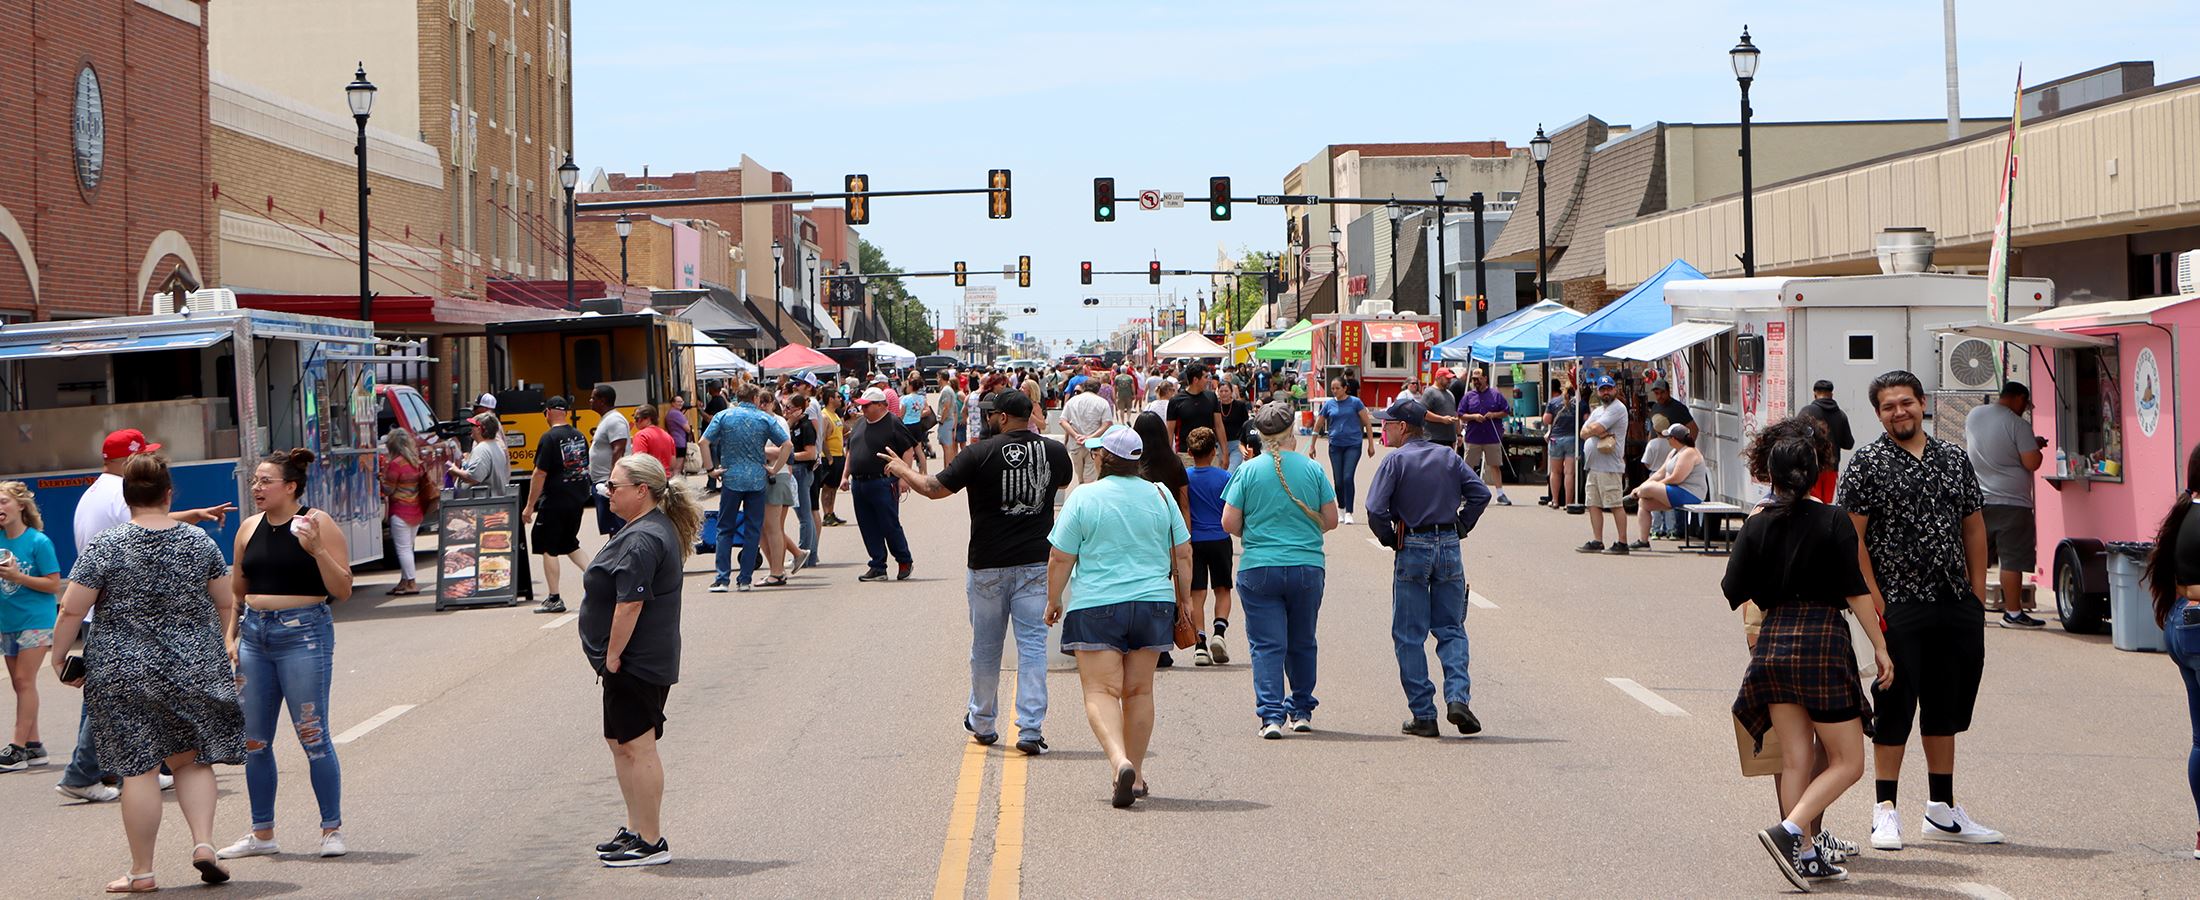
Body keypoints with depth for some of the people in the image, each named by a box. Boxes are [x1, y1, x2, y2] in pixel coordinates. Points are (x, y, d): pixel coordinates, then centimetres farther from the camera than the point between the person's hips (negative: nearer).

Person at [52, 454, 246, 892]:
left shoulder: (105, 546, -8)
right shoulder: (200, 542, 1)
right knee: (193, 759, 14)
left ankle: (141, 871, 6)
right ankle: (203, 841, -5)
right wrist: (220, 647, 28)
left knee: (138, 769, 1)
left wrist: (60, 656, 6)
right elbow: (225, 605, 11)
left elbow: (71, 610, -8)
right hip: (194, 670, 2)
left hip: (124, 672, -2)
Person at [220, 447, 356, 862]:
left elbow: (343, 590, -8)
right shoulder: (249, 529, 11)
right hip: (254, 635, 6)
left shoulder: (318, 524, -5)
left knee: (313, 735, -5)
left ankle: (332, 828, 6)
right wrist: (230, 637, 11)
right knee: (253, 740, 7)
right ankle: (262, 834, 16)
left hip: (304, 633, -6)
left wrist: (317, 551, -21)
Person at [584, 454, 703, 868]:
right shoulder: (656, 529, 14)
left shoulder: (642, 540, -21)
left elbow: (630, 604, -25)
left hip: (635, 663, -11)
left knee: (636, 747, -5)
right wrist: (613, 656, 20)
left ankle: (650, 842, 0)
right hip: (643, 660, 11)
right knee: (622, 743, 18)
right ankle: (636, 830, 27)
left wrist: (612, 656, -18)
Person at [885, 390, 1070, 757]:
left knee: (986, 646, 13)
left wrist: (901, 469, 11)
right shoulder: (1054, 452, 1)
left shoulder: (981, 453, -11)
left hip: (989, 564, -2)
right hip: (1037, 562, 2)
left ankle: (981, 722, 29)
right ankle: (1031, 729, -8)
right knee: (1032, 644, 1)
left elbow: (934, 488, -7)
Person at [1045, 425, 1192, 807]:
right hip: (1152, 604, 4)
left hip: (1095, 605, -4)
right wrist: (1184, 599, 20)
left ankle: (1119, 761, -27)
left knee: (1101, 690, -5)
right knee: (1139, 691, 12)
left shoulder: (1083, 499, -6)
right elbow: (1183, 554, 9)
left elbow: (1060, 559, -5)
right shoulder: (1160, 496, 5)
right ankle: (1135, 774, 16)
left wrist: (1054, 601, 8)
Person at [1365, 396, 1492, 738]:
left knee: (1409, 636, 4)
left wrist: (1390, 540, -1)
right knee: (1451, 629, 11)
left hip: (1412, 548, -4)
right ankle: (1458, 696, -9)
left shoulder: (1395, 461, -7)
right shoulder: (1449, 457, 6)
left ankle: (1423, 715, 2)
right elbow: (1481, 493, 0)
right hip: (1449, 547, 4)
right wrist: (1460, 529, 7)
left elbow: (1375, 509, -16)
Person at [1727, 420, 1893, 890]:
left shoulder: (1757, 525, 4)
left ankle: (1807, 854, 4)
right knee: (1847, 761, 2)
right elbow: (1856, 591, -7)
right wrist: (1880, 647, -1)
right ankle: (1790, 830, -16)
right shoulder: (1833, 521, -5)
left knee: (1796, 759, 9)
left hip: (1773, 640, 4)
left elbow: (1734, 593, 4)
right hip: (1822, 639, -4)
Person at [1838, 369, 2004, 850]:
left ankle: (1942, 811, 21)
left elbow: (1974, 527, 16)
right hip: (1899, 606, -5)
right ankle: (1885, 811, 6)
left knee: (1946, 709, 12)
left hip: (1955, 606, 5)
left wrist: (1977, 593, 9)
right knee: (1895, 706, -2)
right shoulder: (1867, 463, -3)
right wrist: (1873, 600, -14)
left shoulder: (1954, 459, 12)